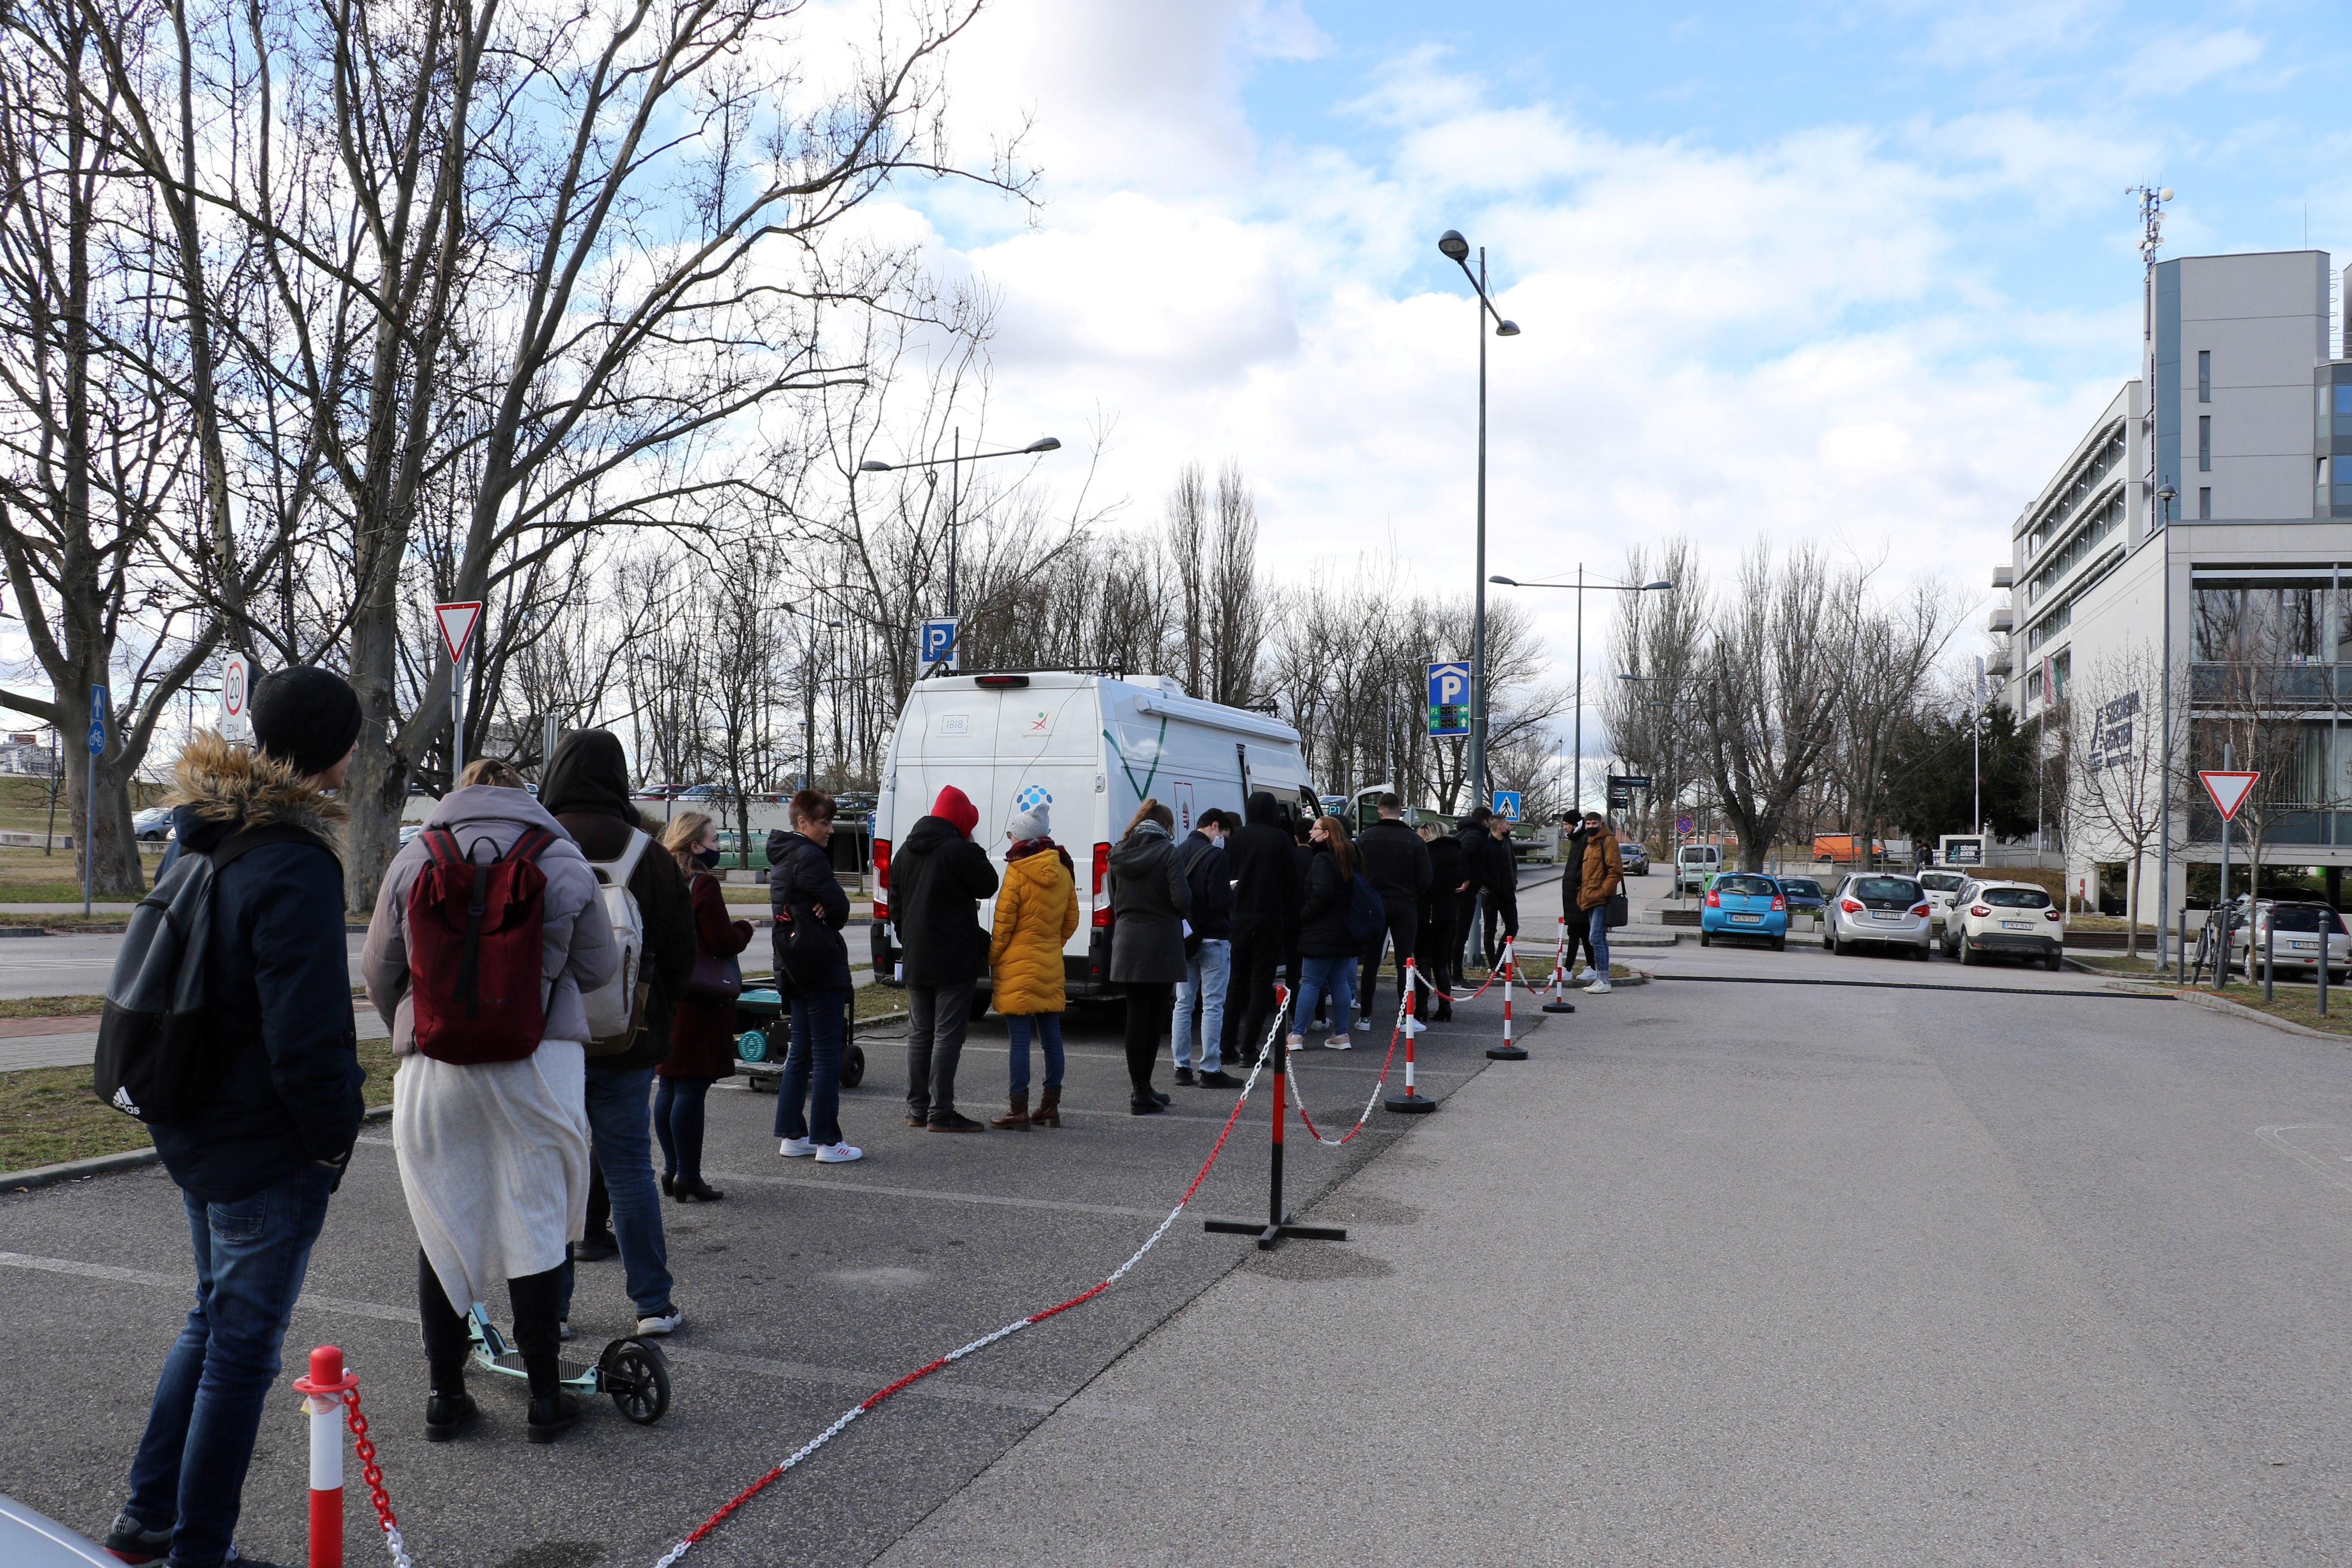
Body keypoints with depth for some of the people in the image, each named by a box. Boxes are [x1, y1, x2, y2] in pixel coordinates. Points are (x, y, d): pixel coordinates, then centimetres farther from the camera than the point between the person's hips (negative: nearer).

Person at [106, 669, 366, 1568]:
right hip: (269, 1153, -9)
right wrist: (333, 1137, -12)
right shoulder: (294, 865, -24)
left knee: (214, 1318, 25)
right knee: (242, 1347, 6)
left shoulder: (206, 837, 4)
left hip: (194, 1131, 9)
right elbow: (307, 1040, -27)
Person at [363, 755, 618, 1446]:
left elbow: (378, 971, 9)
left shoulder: (413, 859, 5)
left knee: (442, 1230, 12)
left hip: (435, 1071, 1)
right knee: (537, 1226, 6)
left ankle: (446, 1396, 20)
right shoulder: (564, 860, 3)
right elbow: (599, 968, 7)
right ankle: (545, 1398, 14)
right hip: (540, 1064, -1)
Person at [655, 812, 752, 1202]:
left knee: (668, 1087, 14)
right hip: (698, 1002, -9)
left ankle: (672, 1170, 23)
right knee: (691, 1089, -5)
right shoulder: (703, 885, -14)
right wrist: (745, 928, 3)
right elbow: (724, 942, -16)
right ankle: (688, 1177, -1)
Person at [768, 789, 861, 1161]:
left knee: (800, 1054, 14)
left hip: (796, 970, 10)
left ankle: (791, 1136, 18)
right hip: (821, 966, -10)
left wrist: (822, 912, -6)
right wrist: (828, 915, 5)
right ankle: (828, 1141, -3)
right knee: (828, 1054, -5)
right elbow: (841, 909, -14)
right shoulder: (809, 858, -15)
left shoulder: (782, 858, 16)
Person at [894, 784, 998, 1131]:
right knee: (948, 1034, -5)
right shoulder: (957, 849, -13)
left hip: (916, 960, 8)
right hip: (954, 960, -8)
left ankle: (917, 1109, 16)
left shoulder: (905, 851, 14)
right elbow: (988, 885, -5)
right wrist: (976, 852, 2)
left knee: (919, 1033, 13)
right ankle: (940, 1112, -6)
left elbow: (896, 906, 19)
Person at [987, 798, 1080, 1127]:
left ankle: (1019, 1109, -1)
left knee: (1020, 1039, -4)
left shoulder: (1018, 872, -11)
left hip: (1017, 967, -7)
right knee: (1051, 1035, 10)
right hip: (1051, 965, 7)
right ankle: (1051, 1106, 15)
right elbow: (1071, 921, 14)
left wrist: (992, 960, 1)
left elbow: (1003, 924, -9)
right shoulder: (1063, 871, 8)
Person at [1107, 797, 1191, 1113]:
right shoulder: (1167, 852, -8)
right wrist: (1178, 915, 6)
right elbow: (1182, 899, -15)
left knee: (1136, 1016, 7)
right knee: (1155, 1016, 6)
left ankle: (1141, 1090, 9)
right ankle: (1143, 1092, 10)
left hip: (1127, 944, 4)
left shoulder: (1119, 855, 7)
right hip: (1161, 944, -4)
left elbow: (1114, 900, 13)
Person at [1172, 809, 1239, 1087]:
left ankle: (1182, 1067, 15)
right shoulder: (1214, 856, -15)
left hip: (1184, 938, 7)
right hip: (1213, 939, -7)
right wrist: (1233, 891, -1)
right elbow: (1220, 902, -20)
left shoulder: (1177, 853, 8)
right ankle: (1211, 1070, -1)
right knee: (1213, 1006, -2)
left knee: (1183, 1004, 12)